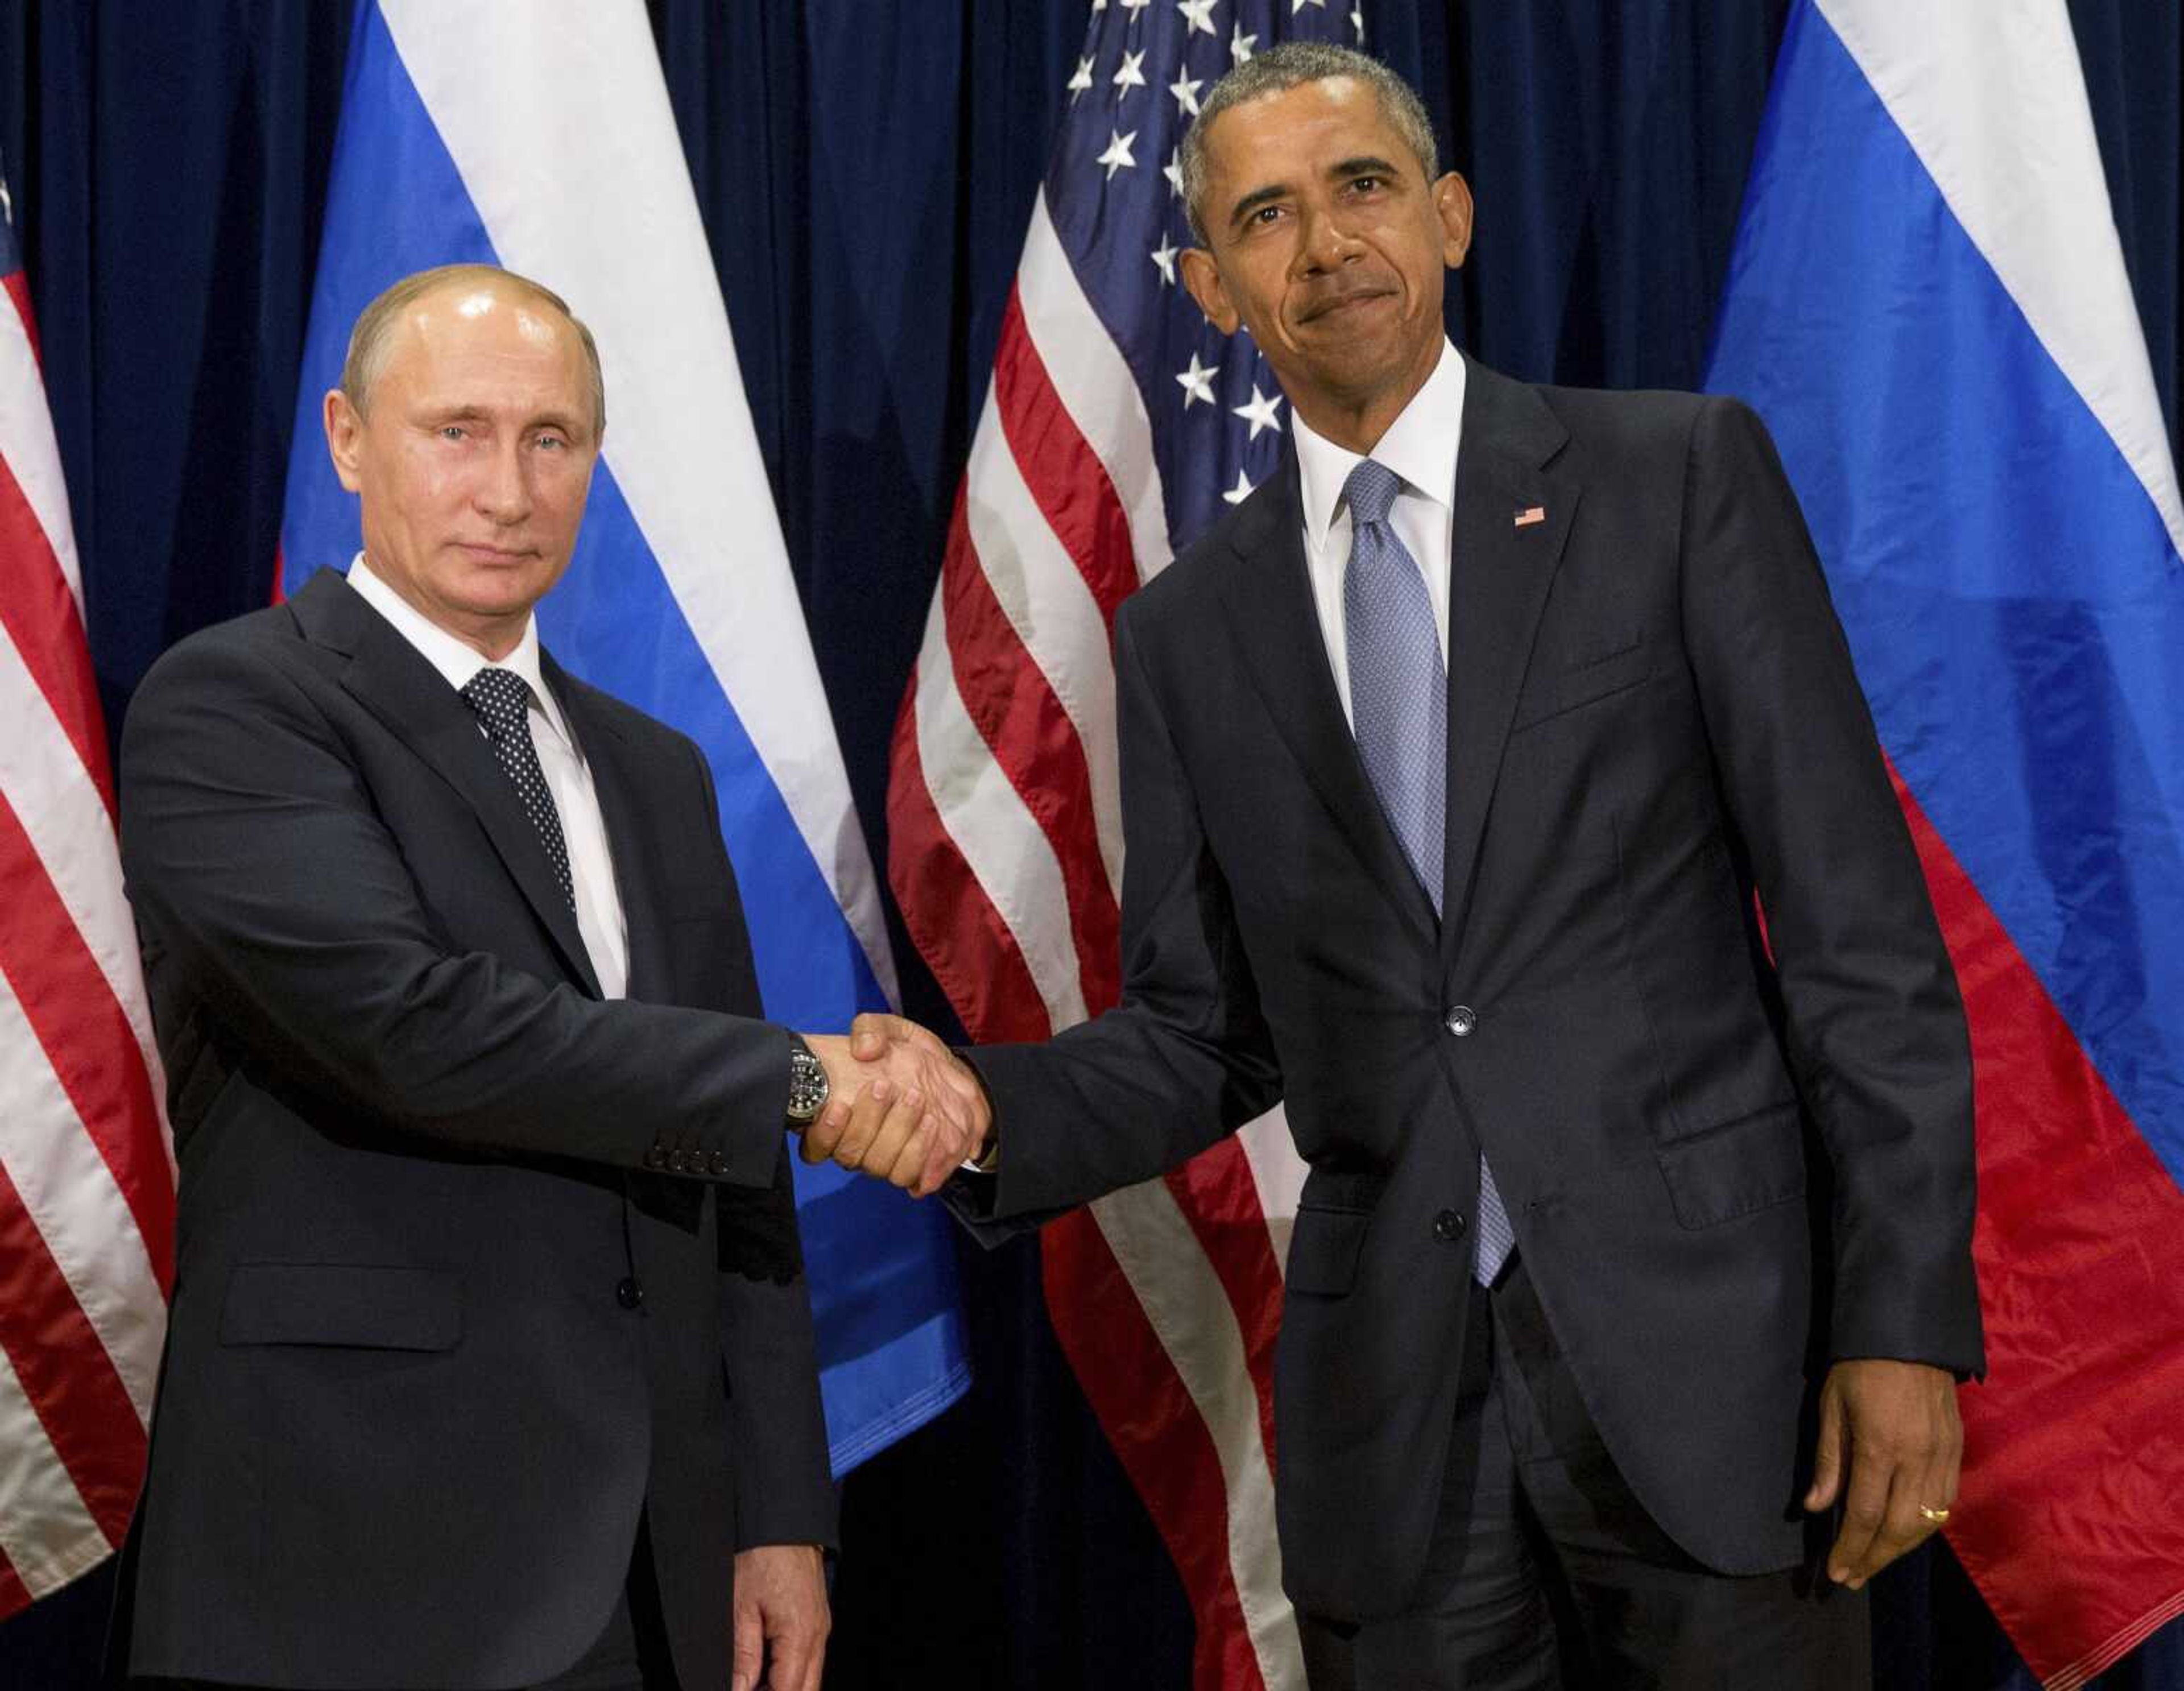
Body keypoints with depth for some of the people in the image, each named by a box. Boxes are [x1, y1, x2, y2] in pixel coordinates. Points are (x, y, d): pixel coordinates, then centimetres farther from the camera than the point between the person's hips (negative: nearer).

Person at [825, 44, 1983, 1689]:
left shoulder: (1682, 474, 0)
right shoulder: (1188, 630, 9)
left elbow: (1859, 926, -3)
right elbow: (1204, 1032, 10)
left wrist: (1905, 1320, -9)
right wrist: (988, 1102, -10)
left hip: (1703, 1338, -2)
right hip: (1395, 1411, 3)